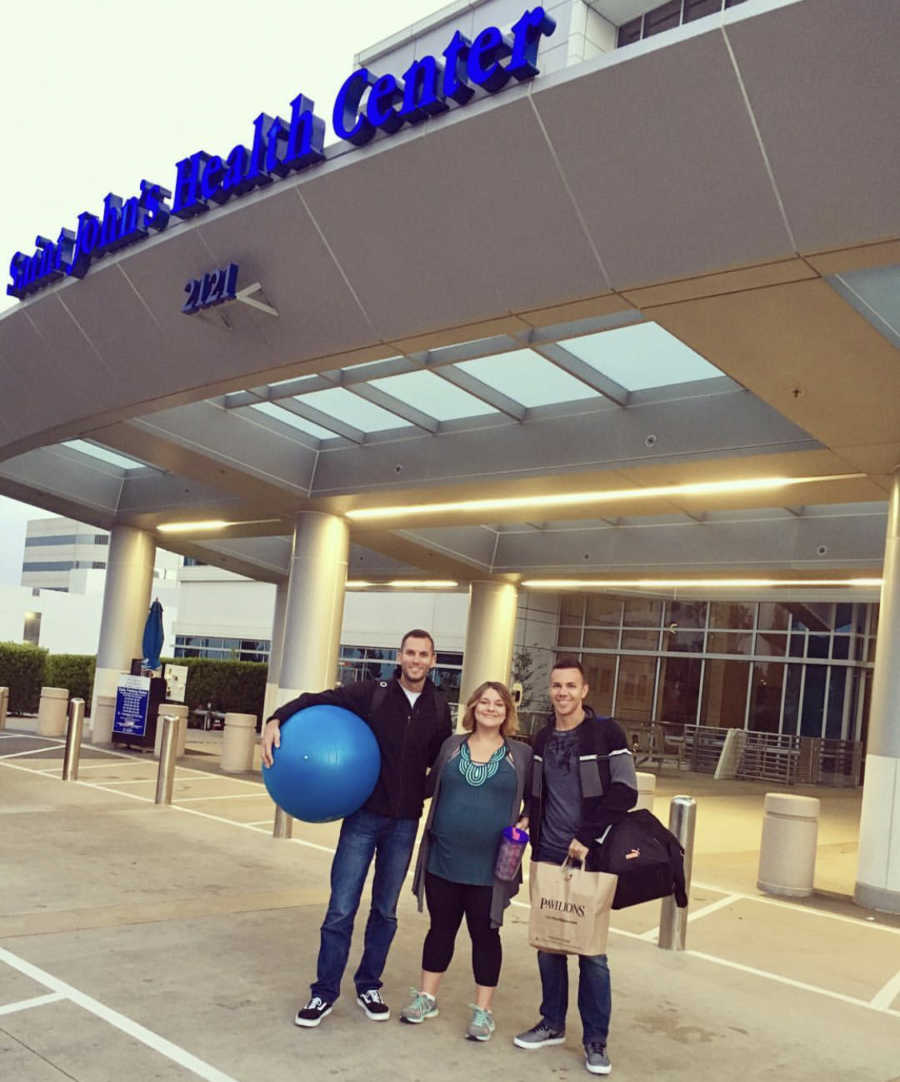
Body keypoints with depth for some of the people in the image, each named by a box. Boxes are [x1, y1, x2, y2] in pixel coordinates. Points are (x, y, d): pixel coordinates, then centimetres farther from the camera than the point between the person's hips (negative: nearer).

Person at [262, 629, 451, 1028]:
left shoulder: (438, 708, 2)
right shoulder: (373, 692, -7)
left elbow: (441, 761, 13)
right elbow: (318, 700, -12)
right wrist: (277, 719, -27)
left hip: (404, 823, 3)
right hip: (363, 816, -2)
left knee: (385, 911, 14)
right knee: (341, 909, 0)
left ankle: (368, 986, 30)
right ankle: (324, 992, 15)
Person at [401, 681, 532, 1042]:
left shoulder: (521, 754, 1)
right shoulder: (451, 745, 5)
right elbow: (431, 786, 12)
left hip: (489, 866, -2)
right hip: (443, 860, 2)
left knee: (485, 934, 8)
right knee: (441, 927, 14)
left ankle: (483, 1010, 21)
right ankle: (427, 997, 29)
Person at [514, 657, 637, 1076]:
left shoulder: (606, 733, -6)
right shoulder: (542, 739, 9)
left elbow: (624, 793, -11)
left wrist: (587, 840, -15)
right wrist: (537, 843, 2)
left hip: (590, 857, -4)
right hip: (548, 857, 4)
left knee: (591, 950, 1)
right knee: (548, 944, 11)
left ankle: (595, 1040, 14)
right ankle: (552, 1023, 27)